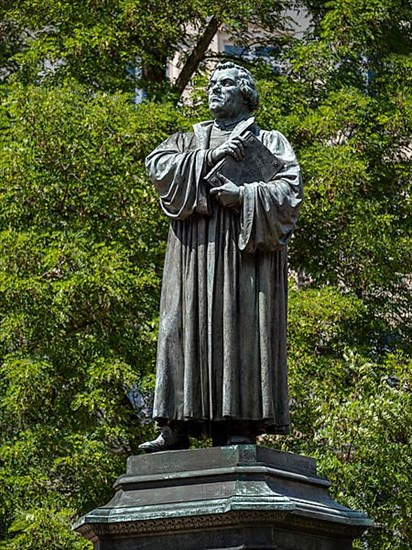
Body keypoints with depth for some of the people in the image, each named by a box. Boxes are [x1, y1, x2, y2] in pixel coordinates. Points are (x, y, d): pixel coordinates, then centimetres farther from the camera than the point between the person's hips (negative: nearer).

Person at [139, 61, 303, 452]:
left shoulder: (269, 142, 16)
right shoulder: (190, 141, 24)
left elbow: (290, 189, 1)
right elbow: (157, 165, 4)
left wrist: (243, 194, -13)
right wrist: (209, 157, -6)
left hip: (245, 247, -3)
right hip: (194, 250, 3)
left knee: (241, 327, -12)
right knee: (189, 328, -6)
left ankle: (241, 425, -15)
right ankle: (178, 427, -10)